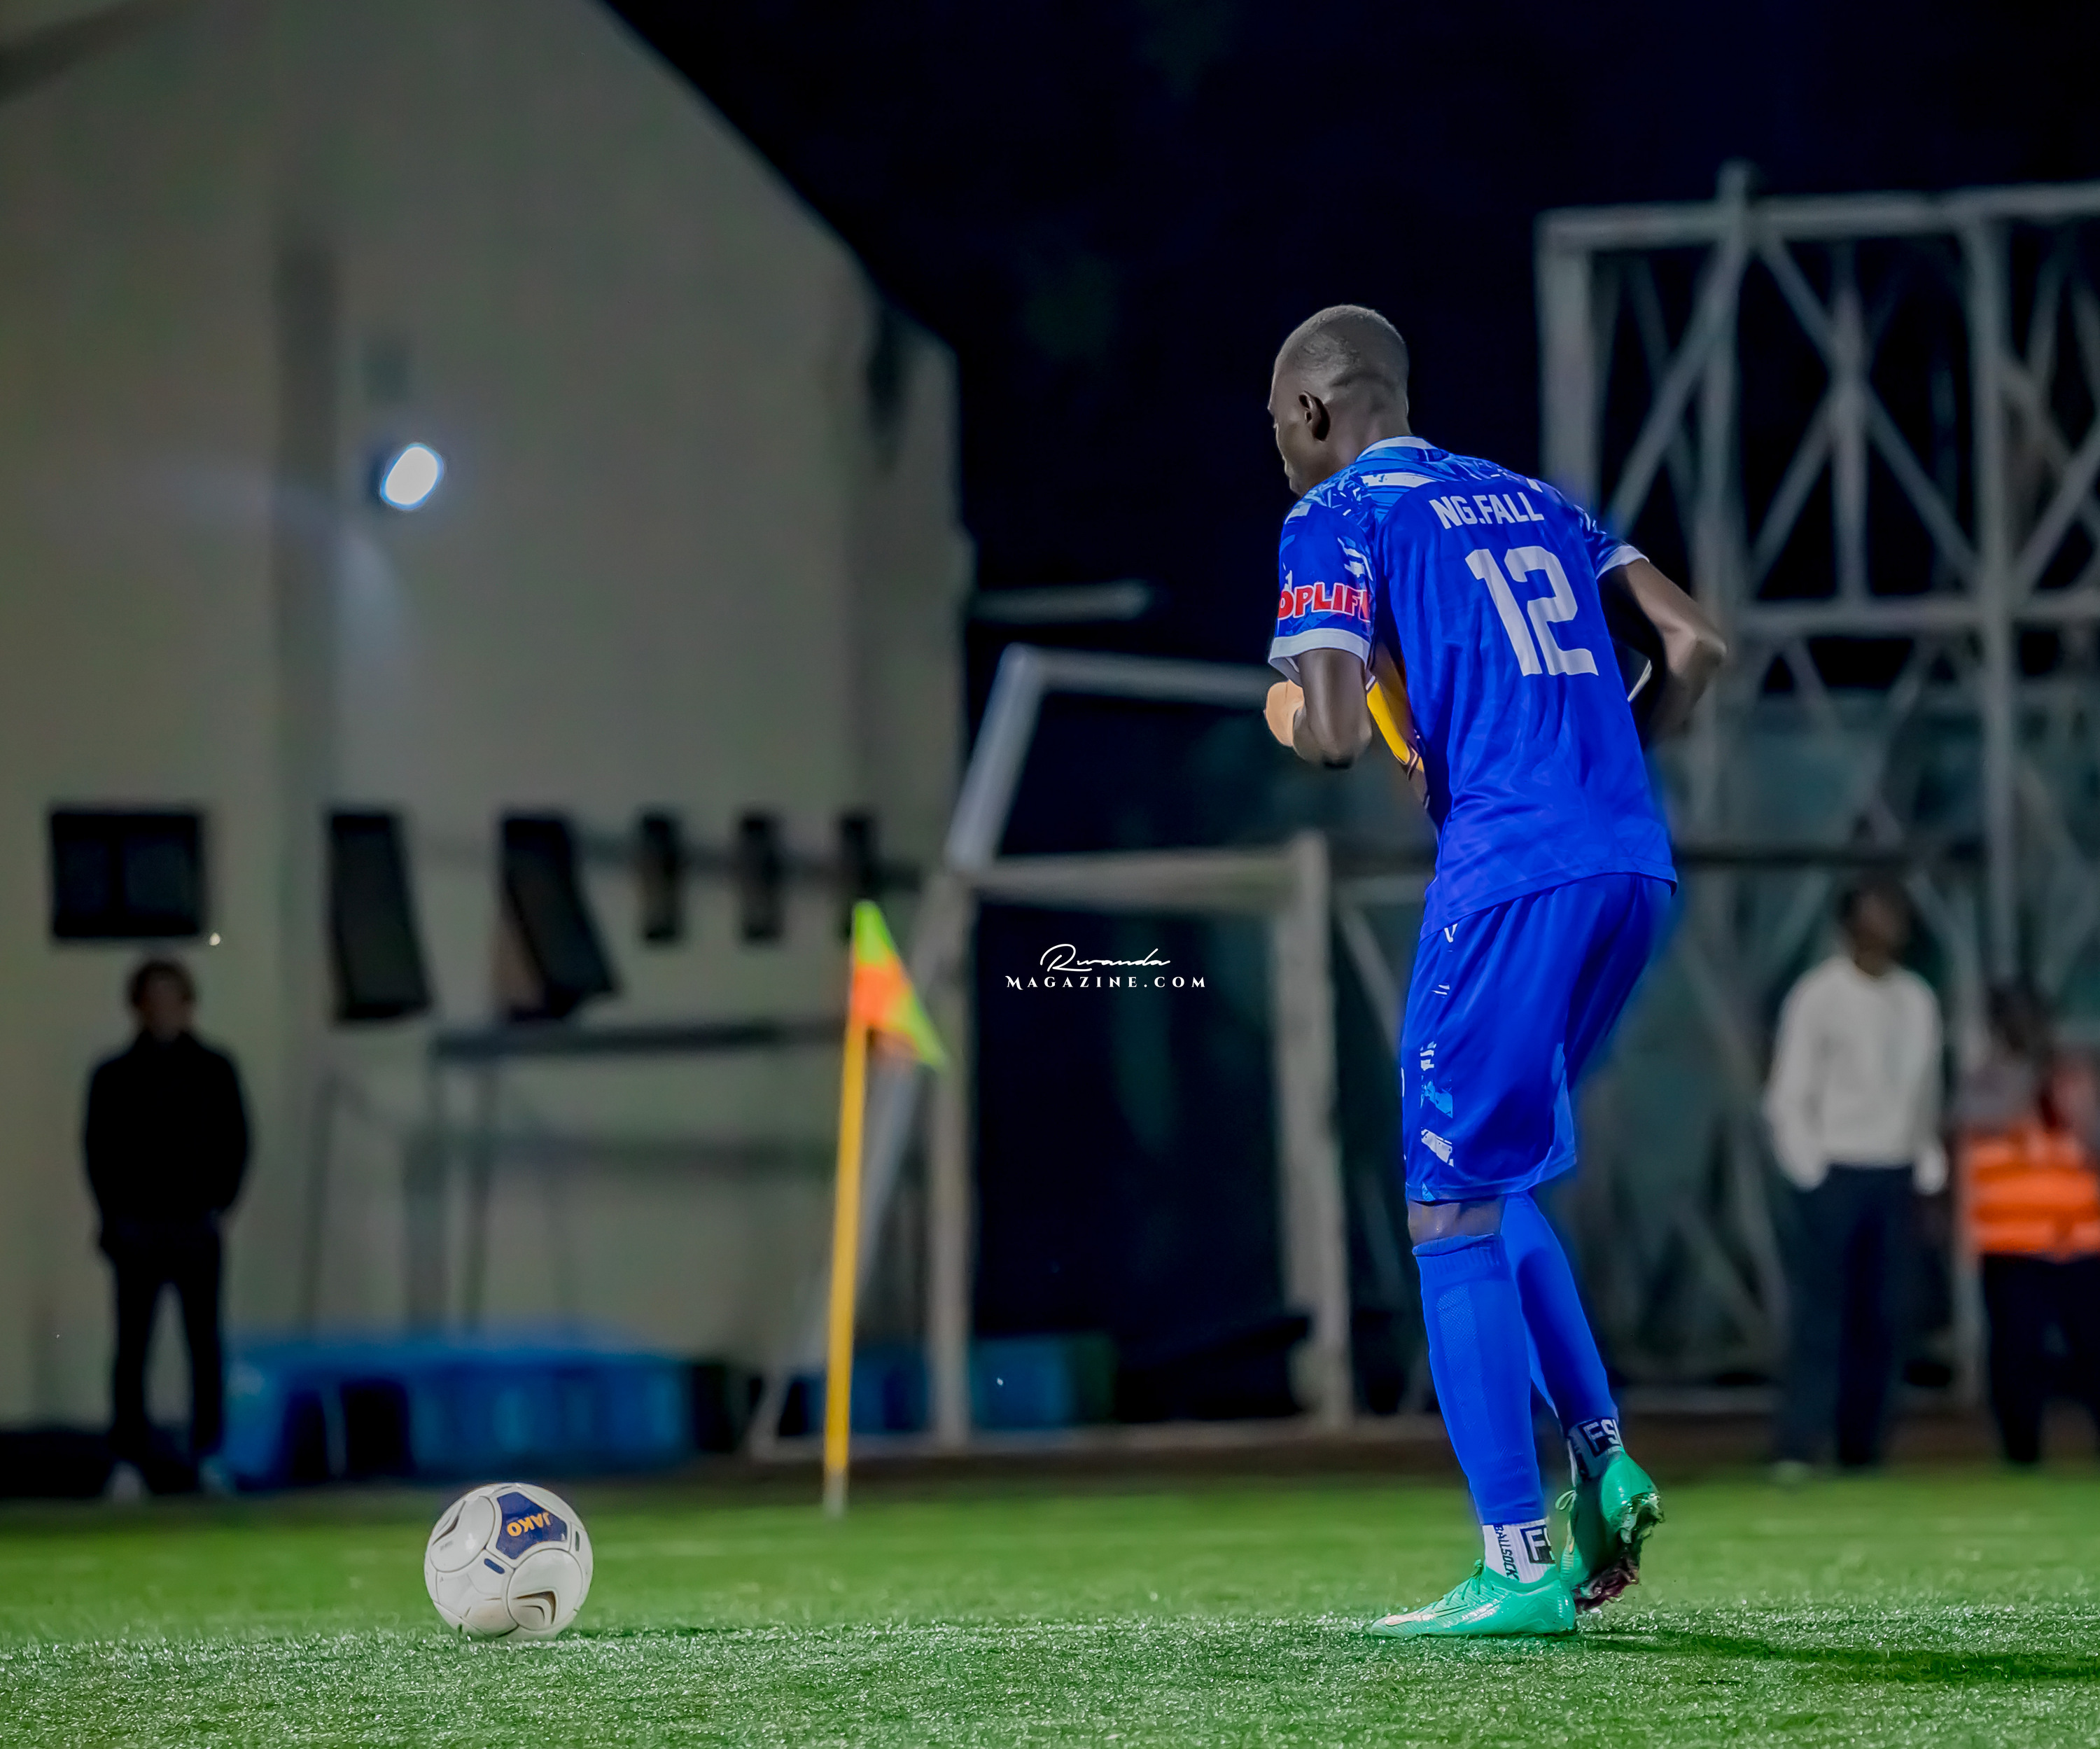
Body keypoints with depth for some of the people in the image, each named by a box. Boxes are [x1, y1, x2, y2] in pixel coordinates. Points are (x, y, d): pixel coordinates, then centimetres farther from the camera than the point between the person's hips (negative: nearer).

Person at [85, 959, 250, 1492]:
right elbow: (99, 1150, 5)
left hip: (196, 1228, 0)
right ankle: (131, 1453, 2)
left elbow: (235, 1143, 6)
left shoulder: (214, 1071, 6)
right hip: (135, 1229, 0)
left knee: (204, 1342, -1)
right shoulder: (114, 1077, 5)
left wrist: (216, 1204, -3)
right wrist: (116, 1216, -4)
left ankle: (207, 1452, 4)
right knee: (133, 1344, -1)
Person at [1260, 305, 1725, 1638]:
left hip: (1512, 875, -7)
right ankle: (1602, 1464, 11)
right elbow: (1697, 645, 15)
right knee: (1490, 1182, 22)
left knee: (1451, 1207, -1)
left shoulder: (1338, 521, 1)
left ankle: (1522, 1568, -6)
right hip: (1636, 868, 7)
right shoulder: (1529, 498, 23)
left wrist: (1294, 712, 11)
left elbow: (1330, 735, -11)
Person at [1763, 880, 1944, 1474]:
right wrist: (1810, 1171, -13)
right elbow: (1788, 1097, -6)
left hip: (1893, 1177, 5)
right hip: (1834, 1174, -5)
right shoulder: (1817, 997, -6)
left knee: (1881, 1316, 5)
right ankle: (1797, 1448, -14)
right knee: (1821, 1310, -11)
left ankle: (1861, 1444, 12)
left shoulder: (1917, 1000, 10)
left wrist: (1928, 1171, 12)